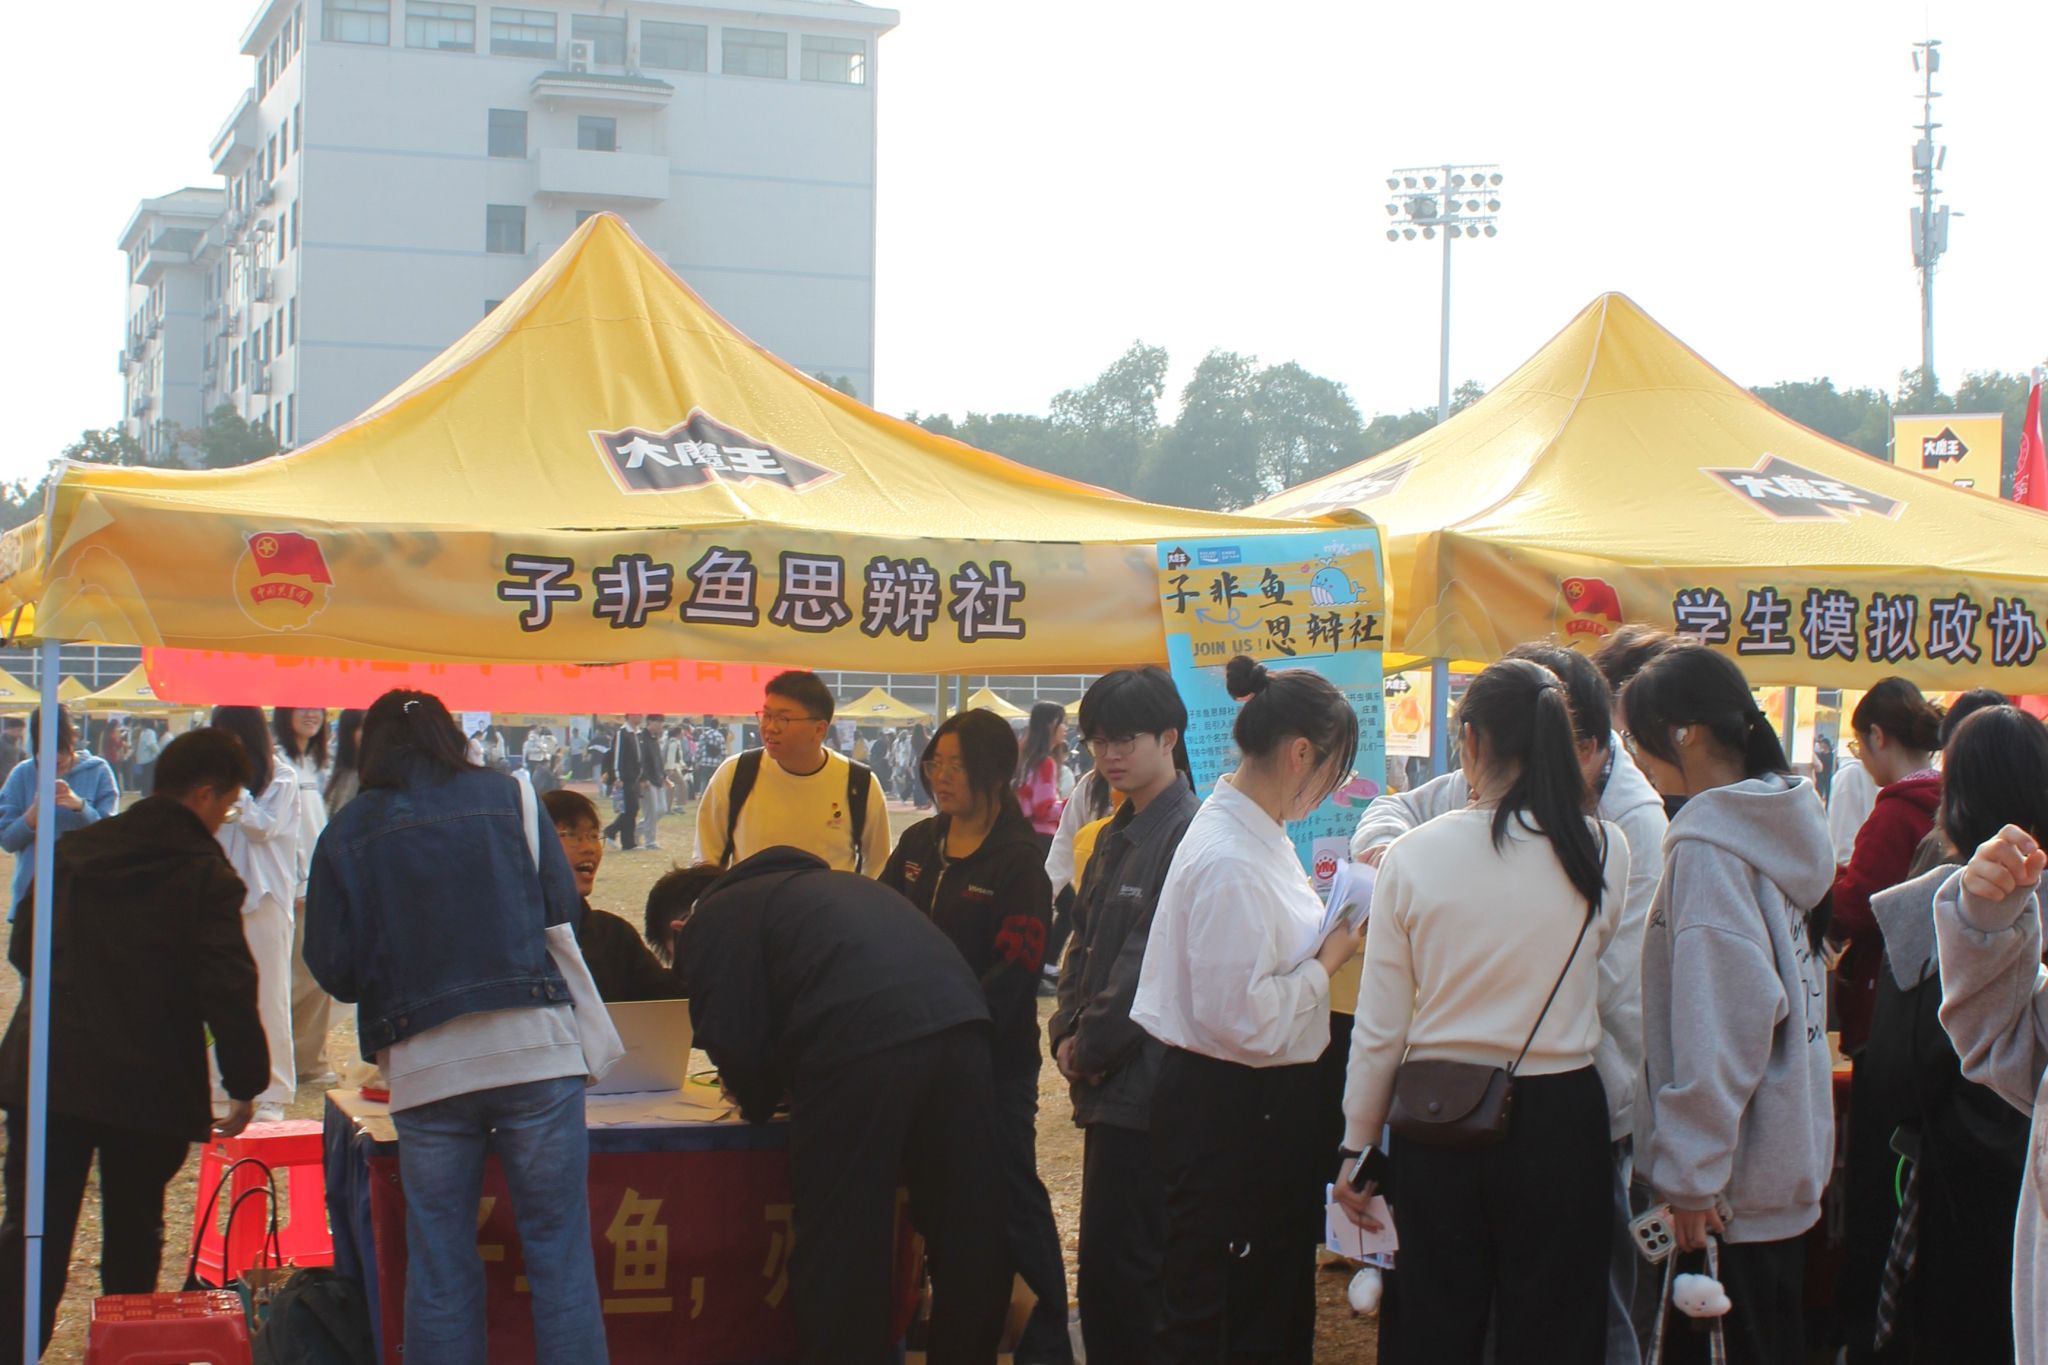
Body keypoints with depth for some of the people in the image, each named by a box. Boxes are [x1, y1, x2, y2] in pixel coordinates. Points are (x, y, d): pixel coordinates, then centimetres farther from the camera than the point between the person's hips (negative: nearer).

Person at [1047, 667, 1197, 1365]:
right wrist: (1068, 1034, 3)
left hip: (1145, 1081, -9)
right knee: (1113, 1263, 15)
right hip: (1108, 1081, 9)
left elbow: (1152, 958, -17)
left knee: (1118, 1268, -8)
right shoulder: (1117, 835, 17)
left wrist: (1094, 1047, -10)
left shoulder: (1189, 832, -13)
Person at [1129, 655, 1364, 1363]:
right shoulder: (1229, 859, -24)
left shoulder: (1261, 833, 7)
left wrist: (1333, 930, 4)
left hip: (1267, 1096, 10)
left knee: (1276, 1303, 20)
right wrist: (1329, 960, -14)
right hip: (1225, 1103, -10)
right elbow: (1242, 1016, -26)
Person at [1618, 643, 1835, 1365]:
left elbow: (1724, 1025, -22)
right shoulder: (1778, 827, 9)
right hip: (1787, 1159, 9)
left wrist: (1691, 1170, -18)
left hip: (1731, 1180, -9)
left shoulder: (1708, 851, -18)